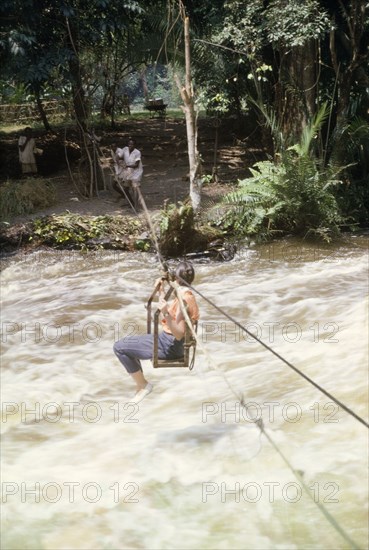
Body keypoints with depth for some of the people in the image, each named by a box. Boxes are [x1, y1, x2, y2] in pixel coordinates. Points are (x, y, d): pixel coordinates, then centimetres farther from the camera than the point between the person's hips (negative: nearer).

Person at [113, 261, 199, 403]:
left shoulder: (183, 300, -23)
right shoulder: (185, 295, 6)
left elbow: (179, 335, -28)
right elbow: (164, 310, 19)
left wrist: (166, 314, -39)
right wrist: (161, 292, 16)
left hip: (168, 346, -10)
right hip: (167, 341, 10)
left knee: (119, 347, -10)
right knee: (127, 342, 22)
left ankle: (143, 385, 3)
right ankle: (140, 382, 21)